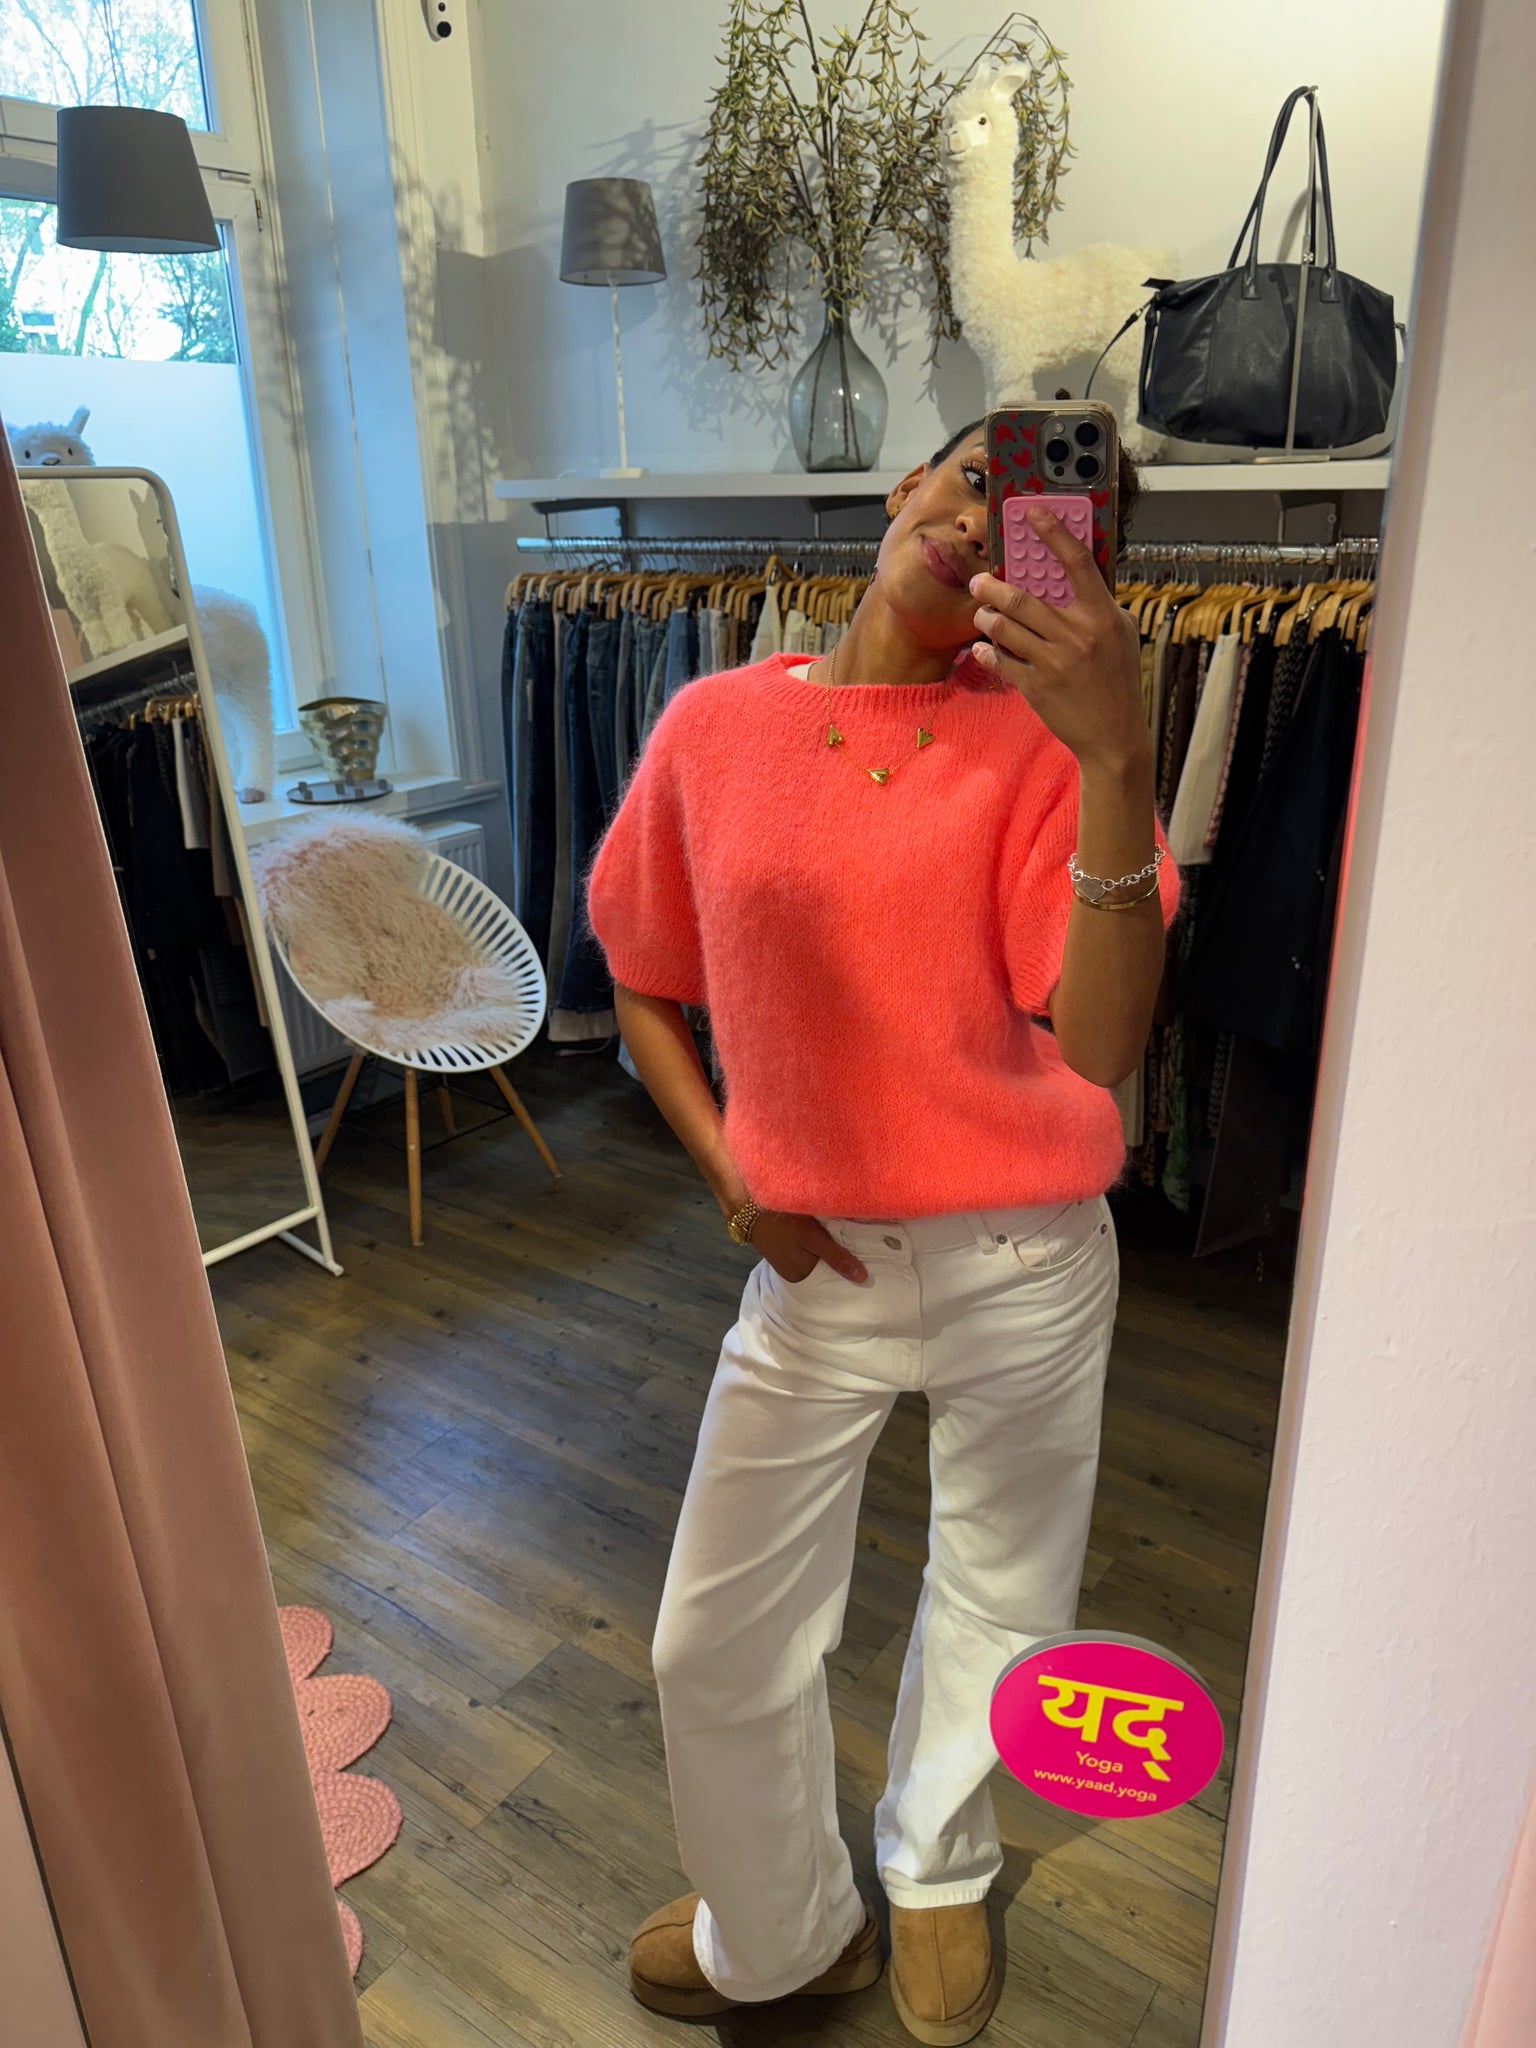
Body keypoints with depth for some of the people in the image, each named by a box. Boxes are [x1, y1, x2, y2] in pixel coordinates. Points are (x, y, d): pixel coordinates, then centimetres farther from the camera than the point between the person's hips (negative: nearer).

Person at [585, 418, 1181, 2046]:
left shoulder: (1046, 740, -11)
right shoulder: (713, 725, -5)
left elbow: (1101, 1041, -24)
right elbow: (643, 993, 6)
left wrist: (1118, 755, -35)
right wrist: (729, 1176, -7)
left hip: (1028, 1268, -1)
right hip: (814, 1264, 2)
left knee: (998, 1600, 22)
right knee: (717, 1649, 13)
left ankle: (935, 1868, 56)